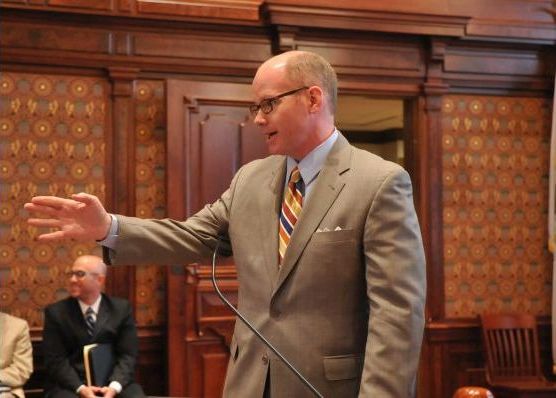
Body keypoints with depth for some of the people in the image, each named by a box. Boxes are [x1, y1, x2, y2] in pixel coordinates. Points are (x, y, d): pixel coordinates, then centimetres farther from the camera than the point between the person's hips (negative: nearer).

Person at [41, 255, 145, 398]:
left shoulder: (121, 308, 7)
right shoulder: (56, 312, 4)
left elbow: (128, 354, 1)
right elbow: (55, 360, -2)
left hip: (112, 383, 1)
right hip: (70, 386, -1)